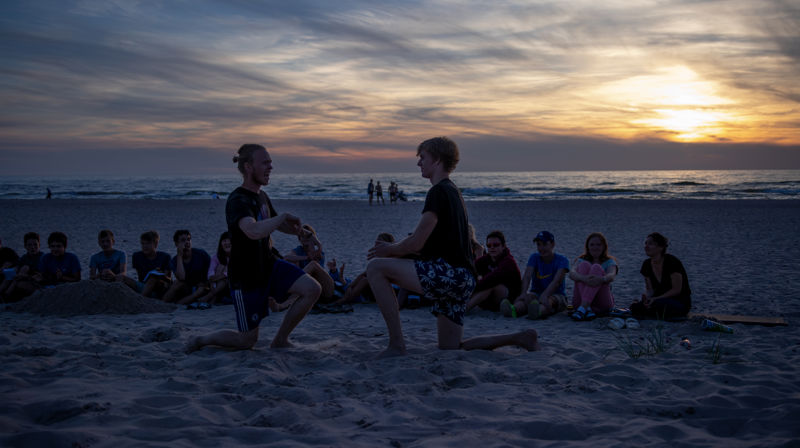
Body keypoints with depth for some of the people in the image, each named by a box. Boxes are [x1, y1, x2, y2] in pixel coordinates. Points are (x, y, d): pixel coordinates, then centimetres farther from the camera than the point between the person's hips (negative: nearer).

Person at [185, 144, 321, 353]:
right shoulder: (238, 201, -23)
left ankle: (280, 340, 4)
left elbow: (276, 225, 24)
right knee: (247, 341, 2)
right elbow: (254, 231, -43)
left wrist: (297, 229, 0)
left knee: (313, 289, -12)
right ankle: (200, 341, 26)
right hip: (246, 278, -8)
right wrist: (284, 216, -26)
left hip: (269, 265, 8)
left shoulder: (261, 196, 7)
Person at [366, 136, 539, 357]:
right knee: (450, 348, 16)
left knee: (375, 267, -13)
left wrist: (389, 250, 4)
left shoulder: (439, 192, -9)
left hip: (448, 273, -10)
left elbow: (416, 243, -14)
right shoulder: (452, 191, 23)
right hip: (462, 280, 10)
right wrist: (394, 248, 17)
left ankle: (396, 344, -15)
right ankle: (519, 338, 12)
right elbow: (426, 243, 27)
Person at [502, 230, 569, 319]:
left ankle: (539, 311, -73)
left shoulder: (562, 260, -8)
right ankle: (514, 310, -66)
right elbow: (527, 276, -16)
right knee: (527, 298, -32)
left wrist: (545, 295, -45)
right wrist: (524, 293, -37)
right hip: (536, 293, 3)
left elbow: (557, 281, -26)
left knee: (550, 300, -38)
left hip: (556, 295, -2)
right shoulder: (534, 257, 1)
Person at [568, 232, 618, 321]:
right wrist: (583, 278, -34)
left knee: (596, 267, -20)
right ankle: (587, 309, -37)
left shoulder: (609, 262, 12)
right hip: (580, 301, 1)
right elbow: (572, 274, -10)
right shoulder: (581, 260, 15)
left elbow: (611, 276, -13)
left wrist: (602, 279, -39)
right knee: (584, 265, -17)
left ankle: (582, 308, -39)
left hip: (602, 304, -1)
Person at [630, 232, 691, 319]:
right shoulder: (647, 265, 3)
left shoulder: (672, 262, -17)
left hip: (680, 302, -6)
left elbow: (676, 290, -17)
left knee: (657, 304, -38)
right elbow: (649, 289, 7)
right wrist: (647, 297, -17)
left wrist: (655, 299, -25)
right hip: (661, 299, 6)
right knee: (634, 307, -21)